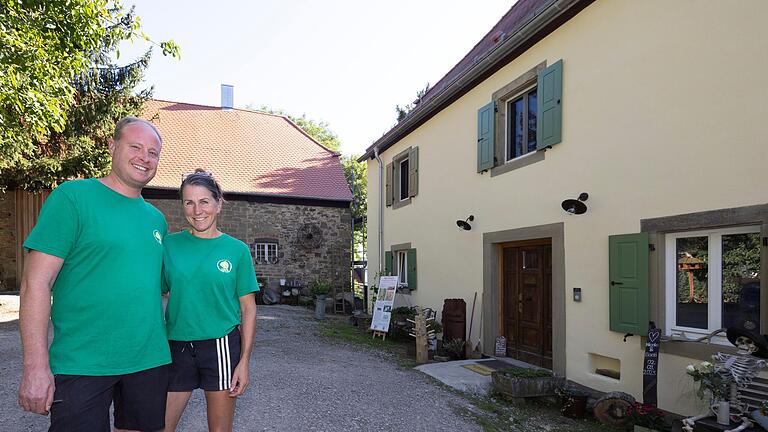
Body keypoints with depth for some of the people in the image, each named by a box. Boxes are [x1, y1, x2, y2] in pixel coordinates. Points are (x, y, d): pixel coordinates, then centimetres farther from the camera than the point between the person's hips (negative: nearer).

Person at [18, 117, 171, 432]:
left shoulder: (157, 219, 10)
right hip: (81, 366, -5)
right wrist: (36, 367, -16)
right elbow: (36, 282, -12)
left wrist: (161, 346, 12)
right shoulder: (73, 196, -7)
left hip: (150, 362, 6)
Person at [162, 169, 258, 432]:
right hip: (176, 346, 2)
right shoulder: (169, 244, 1)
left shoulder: (237, 250, -3)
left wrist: (244, 361, -5)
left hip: (221, 345, -1)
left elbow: (248, 309, -1)